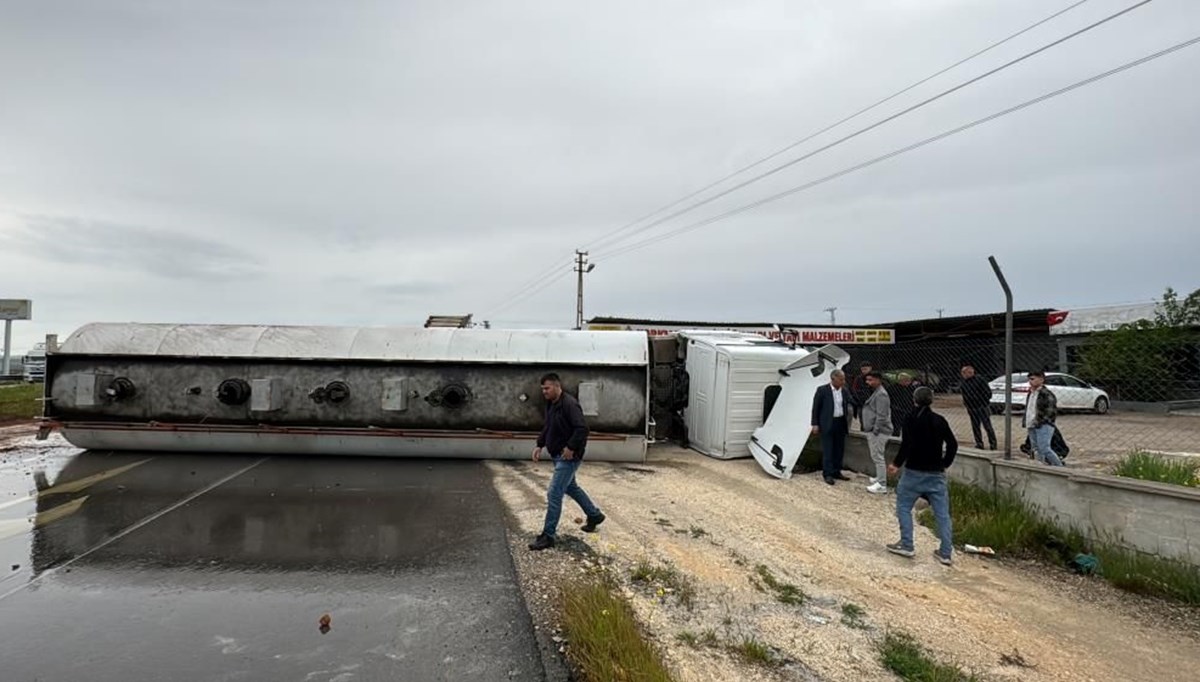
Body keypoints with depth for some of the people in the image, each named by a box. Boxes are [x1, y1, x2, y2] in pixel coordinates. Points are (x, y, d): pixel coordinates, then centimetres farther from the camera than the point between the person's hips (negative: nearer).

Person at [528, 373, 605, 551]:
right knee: (570, 487, 24)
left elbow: (582, 429, -28)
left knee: (554, 494, -9)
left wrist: (571, 448, -27)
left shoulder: (569, 404, -22)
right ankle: (595, 515, 42)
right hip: (558, 455, 10)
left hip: (568, 457, -10)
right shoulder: (551, 404, 9)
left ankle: (548, 536, -1)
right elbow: (547, 427, 21)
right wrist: (540, 445, 12)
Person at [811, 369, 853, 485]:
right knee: (827, 450, -1)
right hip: (827, 424, -5)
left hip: (841, 423, 5)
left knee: (839, 449, 11)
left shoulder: (845, 391, 5)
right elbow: (815, 408, -6)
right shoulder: (822, 390, -9)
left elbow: (852, 403, 6)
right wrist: (815, 424, -8)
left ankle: (836, 472, 23)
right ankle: (828, 474, 6)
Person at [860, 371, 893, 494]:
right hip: (873, 431, 11)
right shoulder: (876, 393, 15)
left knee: (878, 457, -8)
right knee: (877, 456, 20)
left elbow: (881, 416, -23)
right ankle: (880, 478, 32)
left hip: (878, 432, -11)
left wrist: (875, 431, -21)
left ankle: (882, 485, -5)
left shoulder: (881, 394, -18)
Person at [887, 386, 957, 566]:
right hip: (936, 474, 4)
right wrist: (945, 464, 18)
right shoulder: (940, 420, 5)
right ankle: (945, 553, 8)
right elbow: (952, 444, 8)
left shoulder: (912, 419, -9)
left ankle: (906, 545, 8)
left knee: (903, 507, 10)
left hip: (915, 472, -4)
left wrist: (897, 464, -8)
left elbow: (907, 444, -18)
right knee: (942, 513, 7)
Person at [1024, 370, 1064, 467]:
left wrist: (1040, 421, -17)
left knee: (1044, 448, -16)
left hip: (1043, 426, -9)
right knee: (1037, 450, 8)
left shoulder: (1046, 394, -9)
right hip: (1032, 427, 9)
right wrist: (1025, 421, 13)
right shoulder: (1031, 393, 17)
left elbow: (1052, 411, -13)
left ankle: (1061, 467, -2)